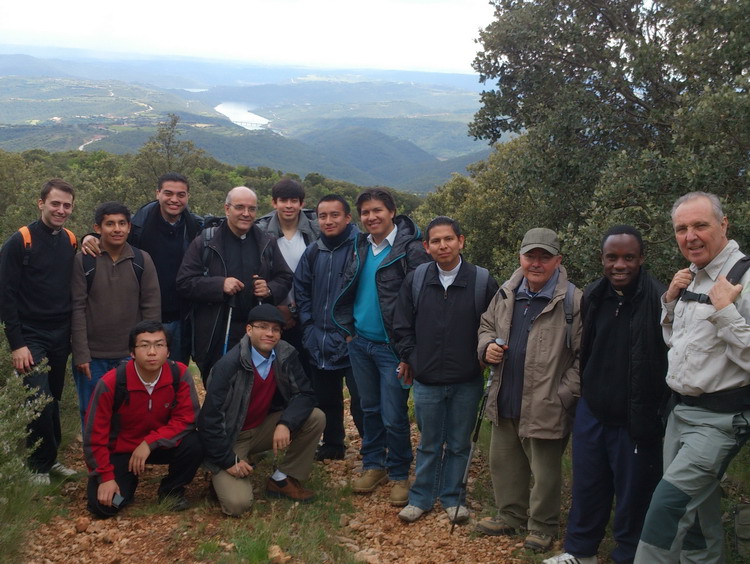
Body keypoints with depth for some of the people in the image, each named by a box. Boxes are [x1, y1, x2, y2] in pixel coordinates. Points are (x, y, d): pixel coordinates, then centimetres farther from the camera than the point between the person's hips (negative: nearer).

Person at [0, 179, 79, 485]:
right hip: (31, 337, -5)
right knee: (40, 401, -10)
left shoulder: (71, 242, 6)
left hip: (61, 337, 5)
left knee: (53, 400, 12)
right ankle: (39, 464, 8)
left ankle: (49, 458, 27)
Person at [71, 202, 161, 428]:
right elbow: (77, 309, -6)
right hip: (92, 357, -1)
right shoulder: (83, 261, -4)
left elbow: (151, 309, 0)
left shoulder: (142, 261, 0)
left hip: (131, 356, 1)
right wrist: (81, 355, -9)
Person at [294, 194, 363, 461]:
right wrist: (309, 325, 7)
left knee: (360, 399, -2)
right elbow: (301, 290, 15)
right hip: (319, 343, 6)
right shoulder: (313, 251, 9)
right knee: (326, 399, 17)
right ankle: (332, 445, 34)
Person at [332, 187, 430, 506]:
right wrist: (348, 329, 10)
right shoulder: (362, 247, 7)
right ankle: (373, 465, 31)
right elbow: (348, 288, 17)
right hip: (360, 343, 6)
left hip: (392, 347, -6)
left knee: (393, 417, -1)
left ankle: (399, 474, 17)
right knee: (370, 408, 17)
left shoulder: (411, 249, -14)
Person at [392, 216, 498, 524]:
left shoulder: (483, 282, -8)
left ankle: (452, 497, 29)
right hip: (427, 380, 1)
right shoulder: (415, 280, -2)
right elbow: (403, 326, 6)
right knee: (429, 444, 13)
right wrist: (408, 358, 4)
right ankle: (421, 497, 28)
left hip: (467, 382, -1)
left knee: (459, 444, 13)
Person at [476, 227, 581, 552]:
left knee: (545, 471, 8)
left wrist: (563, 395, -17)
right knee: (504, 462, 20)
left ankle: (542, 526, 28)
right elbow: (487, 325, 22)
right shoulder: (506, 295, 6)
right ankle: (511, 515, 39)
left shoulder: (573, 302, -14)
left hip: (546, 406, -6)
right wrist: (487, 346, 0)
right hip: (506, 401, 6)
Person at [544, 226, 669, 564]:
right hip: (591, 413, 5)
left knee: (633, 497, 10)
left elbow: (672, 364, -13)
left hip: (635, 422, -5)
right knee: (586, 489, 18)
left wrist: (655, 418, -12)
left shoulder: (659, 301, -15)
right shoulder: (592, 297, 2)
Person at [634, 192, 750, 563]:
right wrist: (670, 300, 5)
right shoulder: (691, 278, 10)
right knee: (695, 510, 16)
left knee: (668, 502, -15)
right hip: (682, 409, 9)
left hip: (720, 418, -8)